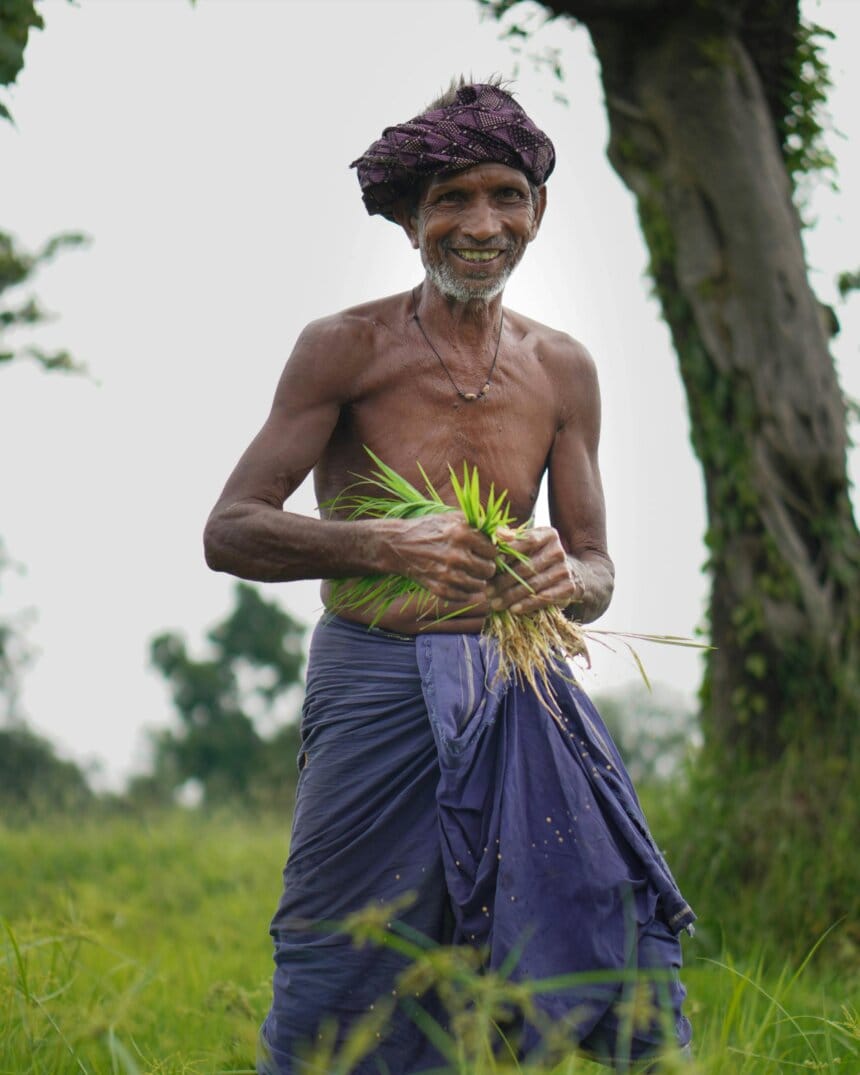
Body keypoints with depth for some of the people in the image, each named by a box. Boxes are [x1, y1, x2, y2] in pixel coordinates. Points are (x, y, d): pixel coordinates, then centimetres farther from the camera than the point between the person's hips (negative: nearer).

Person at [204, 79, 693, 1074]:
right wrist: (382, 548, -21)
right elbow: (229, 531, -5)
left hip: (521, 689, 4)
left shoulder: (562, 369, 10)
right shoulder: (344, 348, -2)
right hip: (377, 684, -3)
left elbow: (597, 568, 13)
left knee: (629, 950, -6)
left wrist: (568, 579, -13)